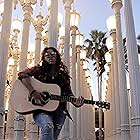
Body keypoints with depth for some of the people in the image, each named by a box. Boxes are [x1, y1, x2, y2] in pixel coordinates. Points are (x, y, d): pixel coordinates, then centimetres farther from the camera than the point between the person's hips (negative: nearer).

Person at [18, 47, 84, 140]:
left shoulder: (63, 75, 15)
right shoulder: (39, 69, 6)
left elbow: (68, 93, 10)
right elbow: (22, 74, -10)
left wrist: (76, 103, -12)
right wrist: (33, 92, -23)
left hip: (59, 110, 4)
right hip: (41, 108, -4)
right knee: (48, 126, -34)